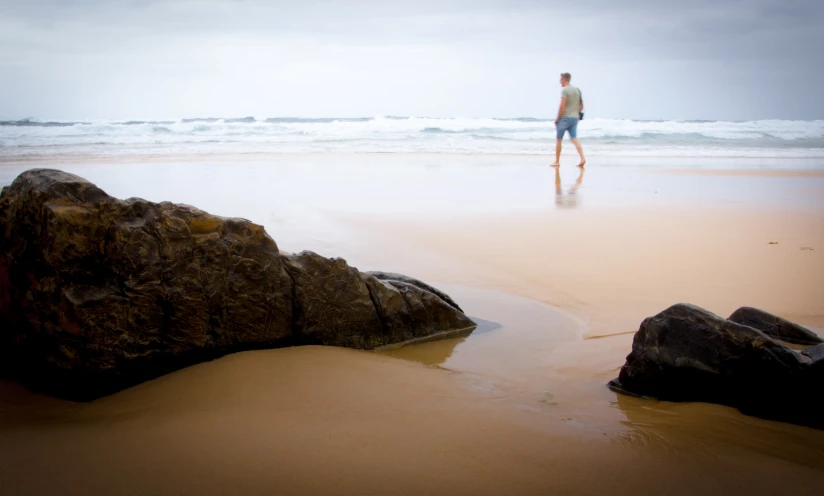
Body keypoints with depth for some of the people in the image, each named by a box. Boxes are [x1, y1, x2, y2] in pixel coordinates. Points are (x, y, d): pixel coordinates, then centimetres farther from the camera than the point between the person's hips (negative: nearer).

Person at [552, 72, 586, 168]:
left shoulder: (564, 90, -11)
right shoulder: (577, 90, 13)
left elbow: (562, 106, -18)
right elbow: (581, 106, 15)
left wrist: (557, 118, -11)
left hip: (564, 118, -7)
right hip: (574, 118, 7)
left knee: (558, 140, 6)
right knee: (574, 139, 0)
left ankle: (557, 162, 12)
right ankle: (582, 158, -19)